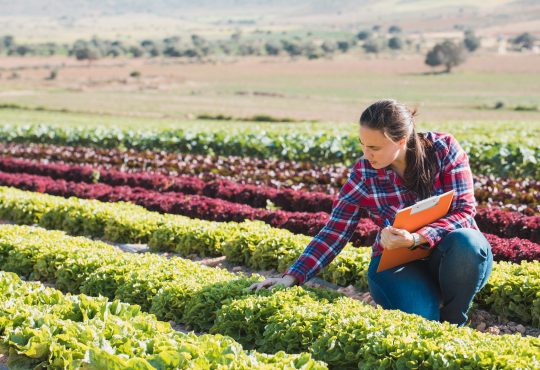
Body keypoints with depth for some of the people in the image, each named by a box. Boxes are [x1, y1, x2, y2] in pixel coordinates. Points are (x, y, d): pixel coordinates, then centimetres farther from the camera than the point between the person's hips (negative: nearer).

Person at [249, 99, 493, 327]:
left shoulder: (444, 149, -12)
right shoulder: (363, 173, -9)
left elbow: (464, 210, -17)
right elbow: (334, 232, -8)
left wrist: (415, 238, -34)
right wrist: (292, 277, -19)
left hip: (447, 253, 1)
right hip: (397, 262, 0)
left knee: (465, 242, -36)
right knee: (417, 316, -32)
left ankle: (452, 323, -8)